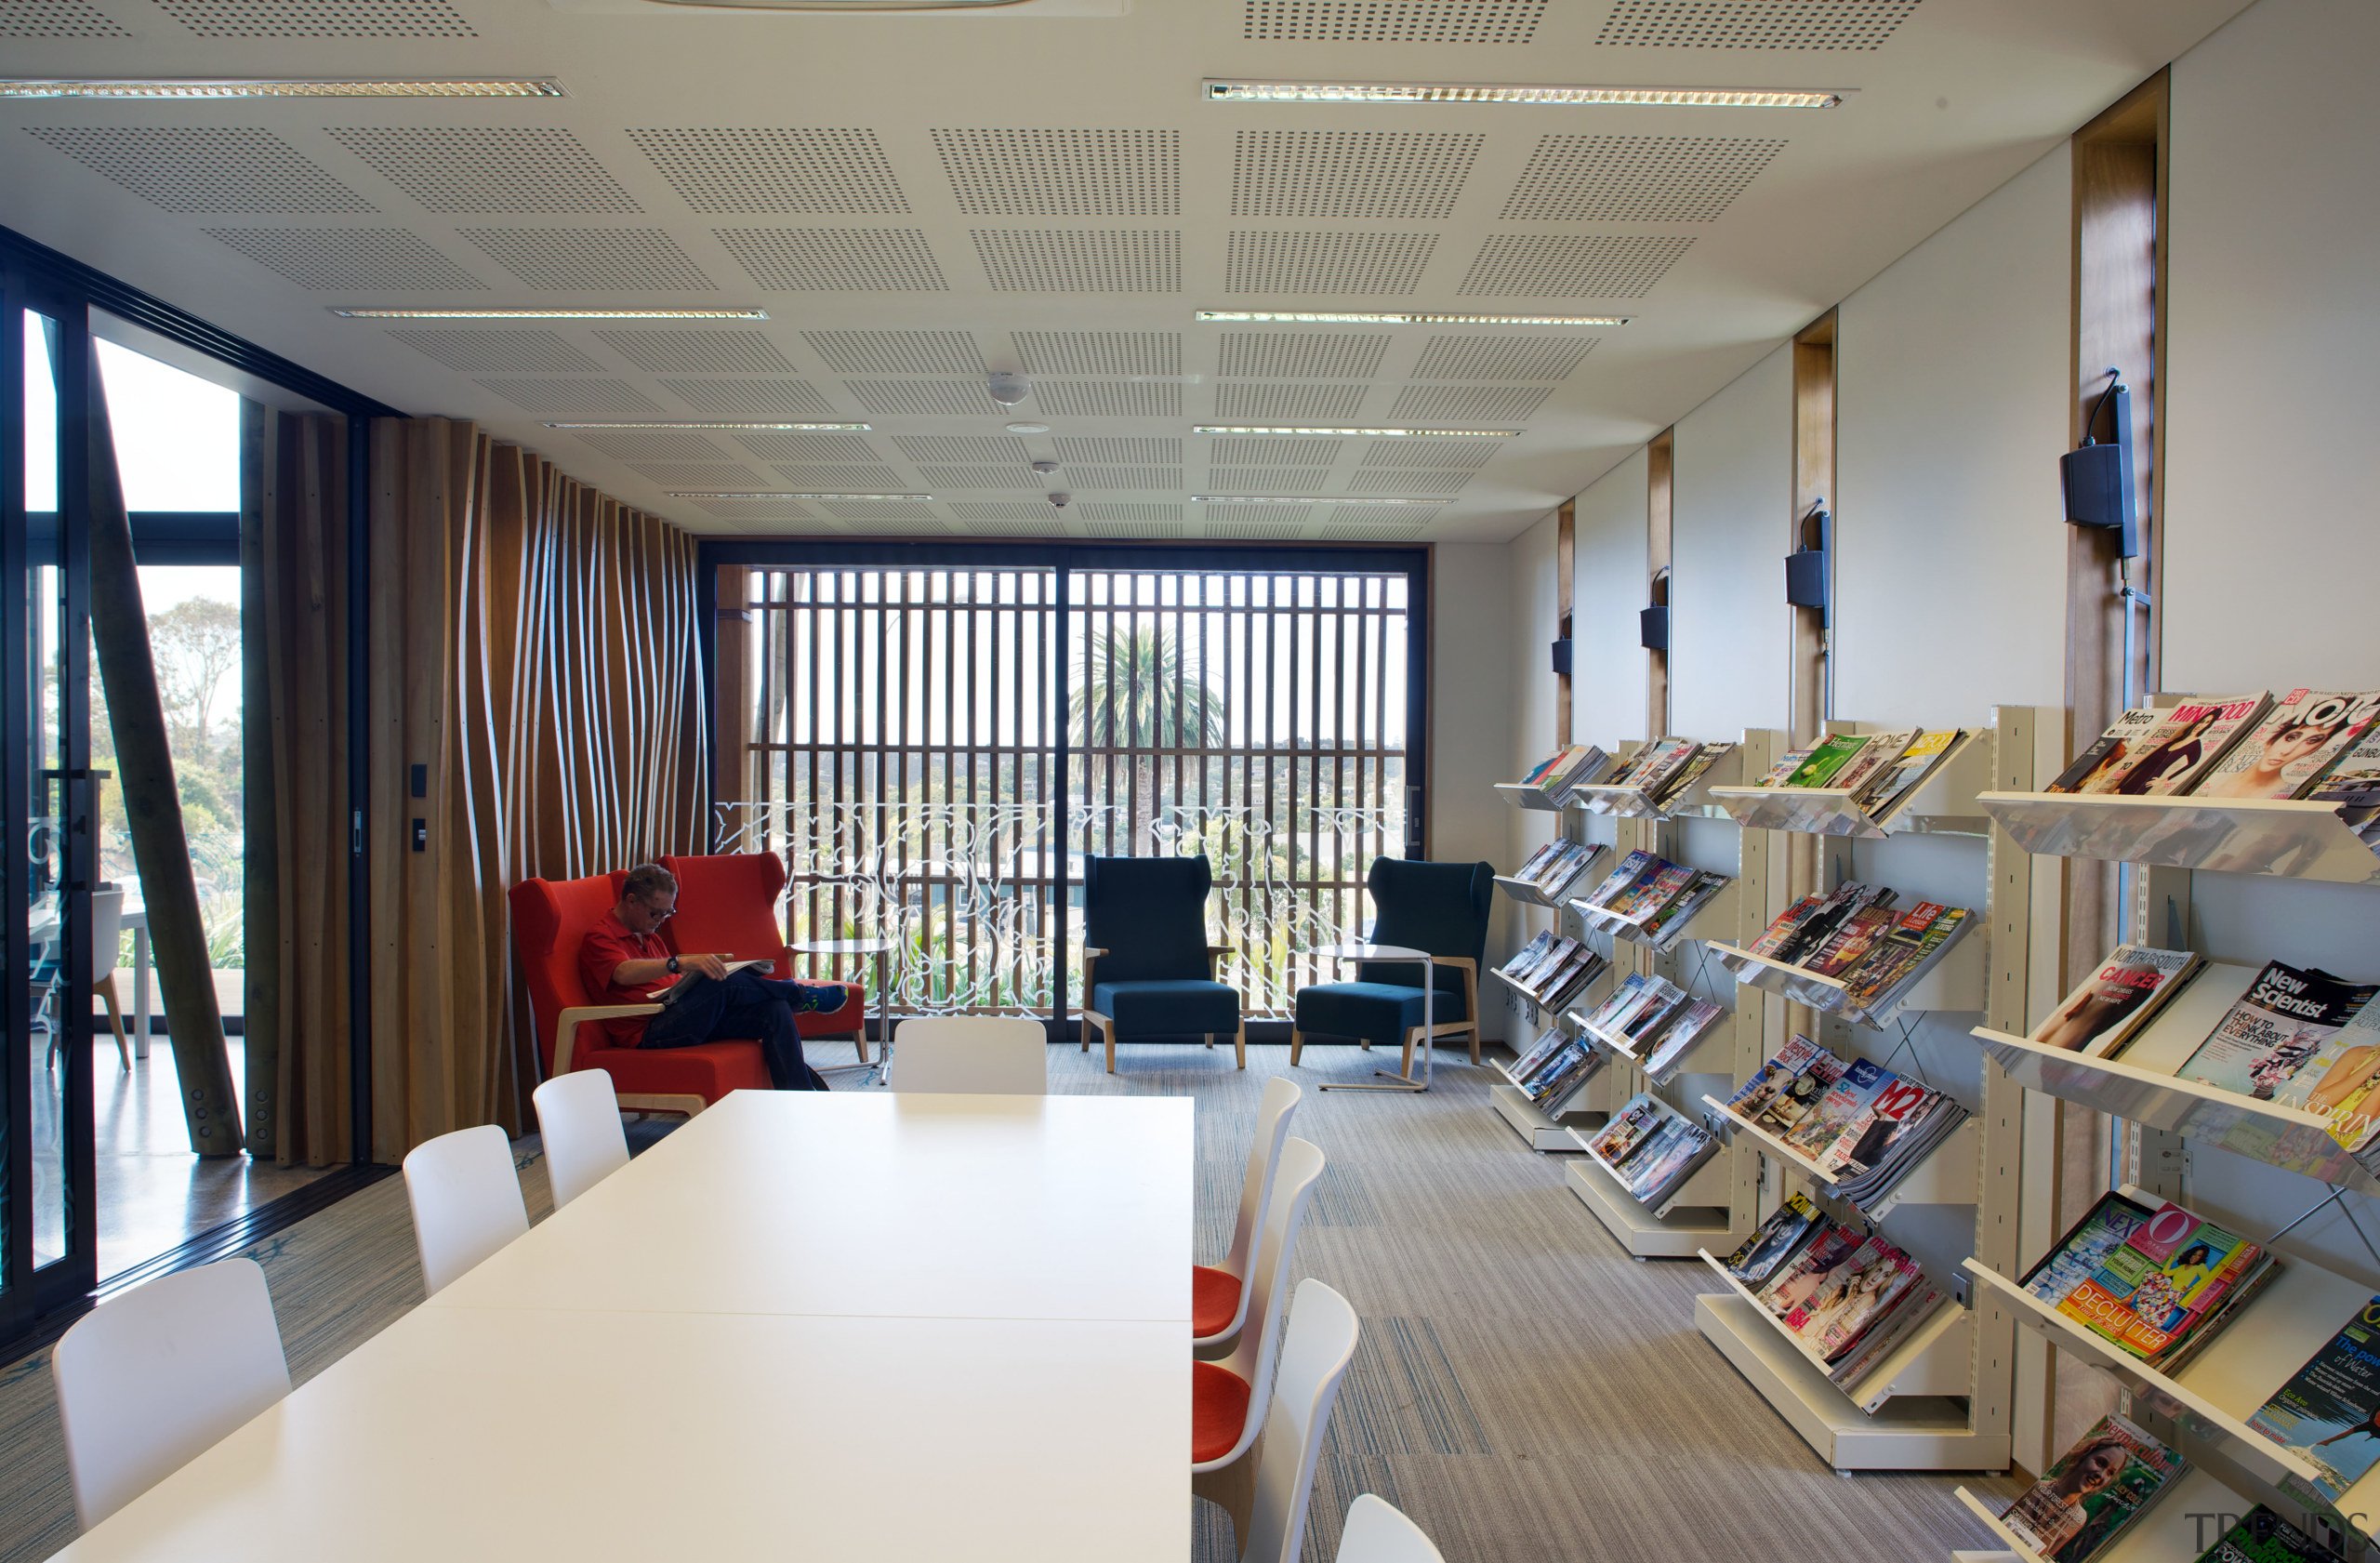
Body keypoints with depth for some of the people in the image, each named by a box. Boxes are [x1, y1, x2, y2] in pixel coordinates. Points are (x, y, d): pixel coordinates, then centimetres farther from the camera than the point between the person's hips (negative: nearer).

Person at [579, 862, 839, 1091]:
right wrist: (682, 963, -39)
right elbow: (624, 973, -24)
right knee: (723, 982, -32)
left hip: (684, 1021, 8)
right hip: (649, 1034, -8)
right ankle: (799, 995, -5)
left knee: (774, 1009, -15)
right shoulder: (599, 938, -1)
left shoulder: (650, 937, 28)